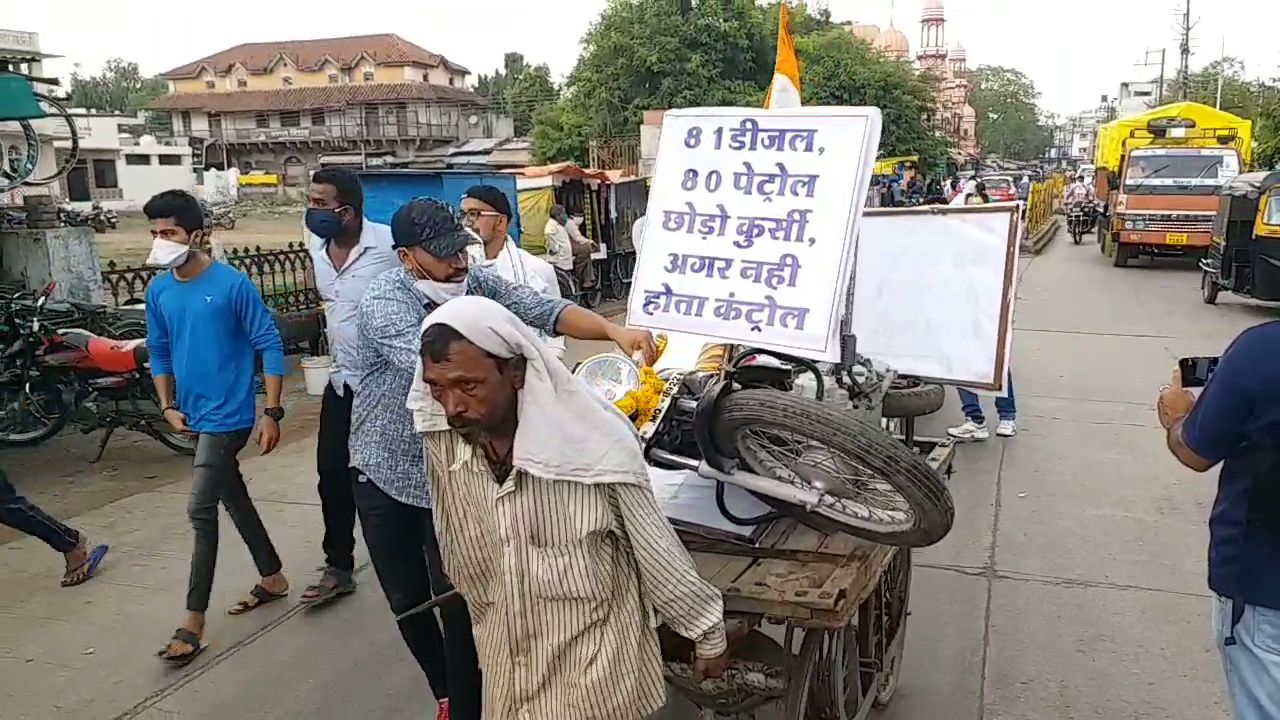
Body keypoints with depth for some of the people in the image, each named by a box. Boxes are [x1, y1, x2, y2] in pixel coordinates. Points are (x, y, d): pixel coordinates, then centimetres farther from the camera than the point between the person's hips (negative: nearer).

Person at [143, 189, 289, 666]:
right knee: (233, 498, 17)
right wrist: (169, 406, 4)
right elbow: (159, 353, 15)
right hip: (195, 416, 7)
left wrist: (272, 413, -15)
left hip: (229, 415, -7)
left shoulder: (233, 284, -15)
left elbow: (270, 347, -12)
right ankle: (272, 577, 34)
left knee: (201, 510, -8)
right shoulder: (158, 291, 4)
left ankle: (194, 622, 3)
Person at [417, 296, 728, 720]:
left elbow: (659, 552, -13)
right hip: (505, 663, 4)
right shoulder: (442, 445, -13)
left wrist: (709, 635, -1)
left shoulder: (594, 447, -25)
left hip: (593, 668, -4)